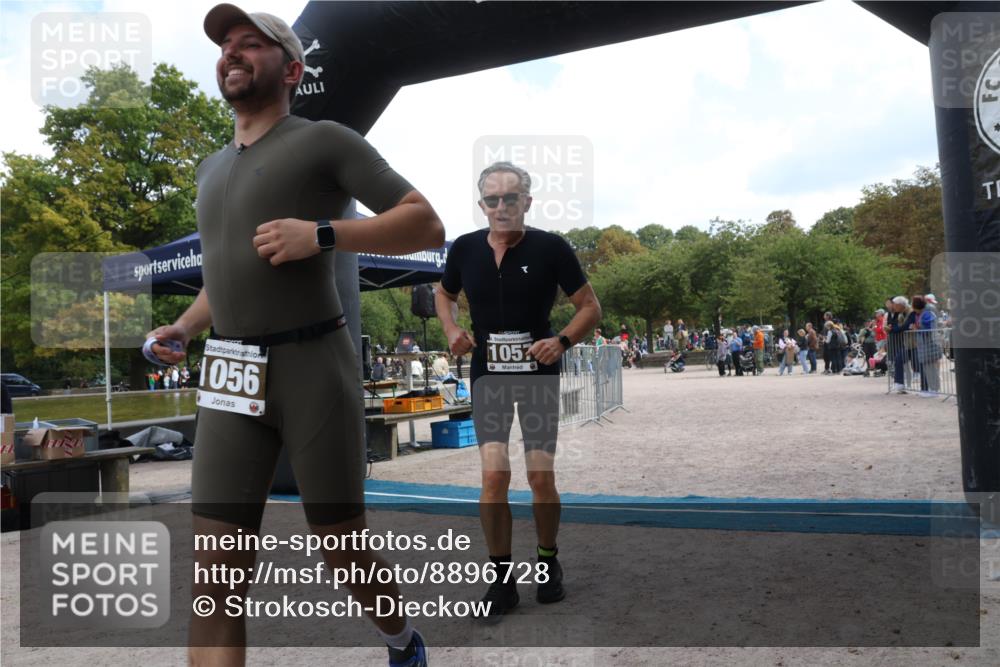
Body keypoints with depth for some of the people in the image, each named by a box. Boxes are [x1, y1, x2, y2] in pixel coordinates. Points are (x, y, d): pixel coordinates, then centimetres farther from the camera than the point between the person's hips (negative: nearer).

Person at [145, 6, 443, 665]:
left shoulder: (327, 140, -1)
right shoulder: (213, 168, 20)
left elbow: (428, 225, -8)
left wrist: (322, 234, -20)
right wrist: (181, 330, 11)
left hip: (315, 369, -5)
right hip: (231, 377, 6)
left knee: (343, 548, 7)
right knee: (216, 578, -5)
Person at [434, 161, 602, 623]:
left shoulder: (551, 248, -8)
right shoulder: (465, 248, -1)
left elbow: (590, 307, -1)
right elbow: (444, 294, 19)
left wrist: (561, 341, -19)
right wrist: (452, 330, -2)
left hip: (539, 373, -1)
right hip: (488, 374, 2)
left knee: (541, 477, -1)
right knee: (494, 476, -7)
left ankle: (548, 562, 26)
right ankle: (502, 581, 8)